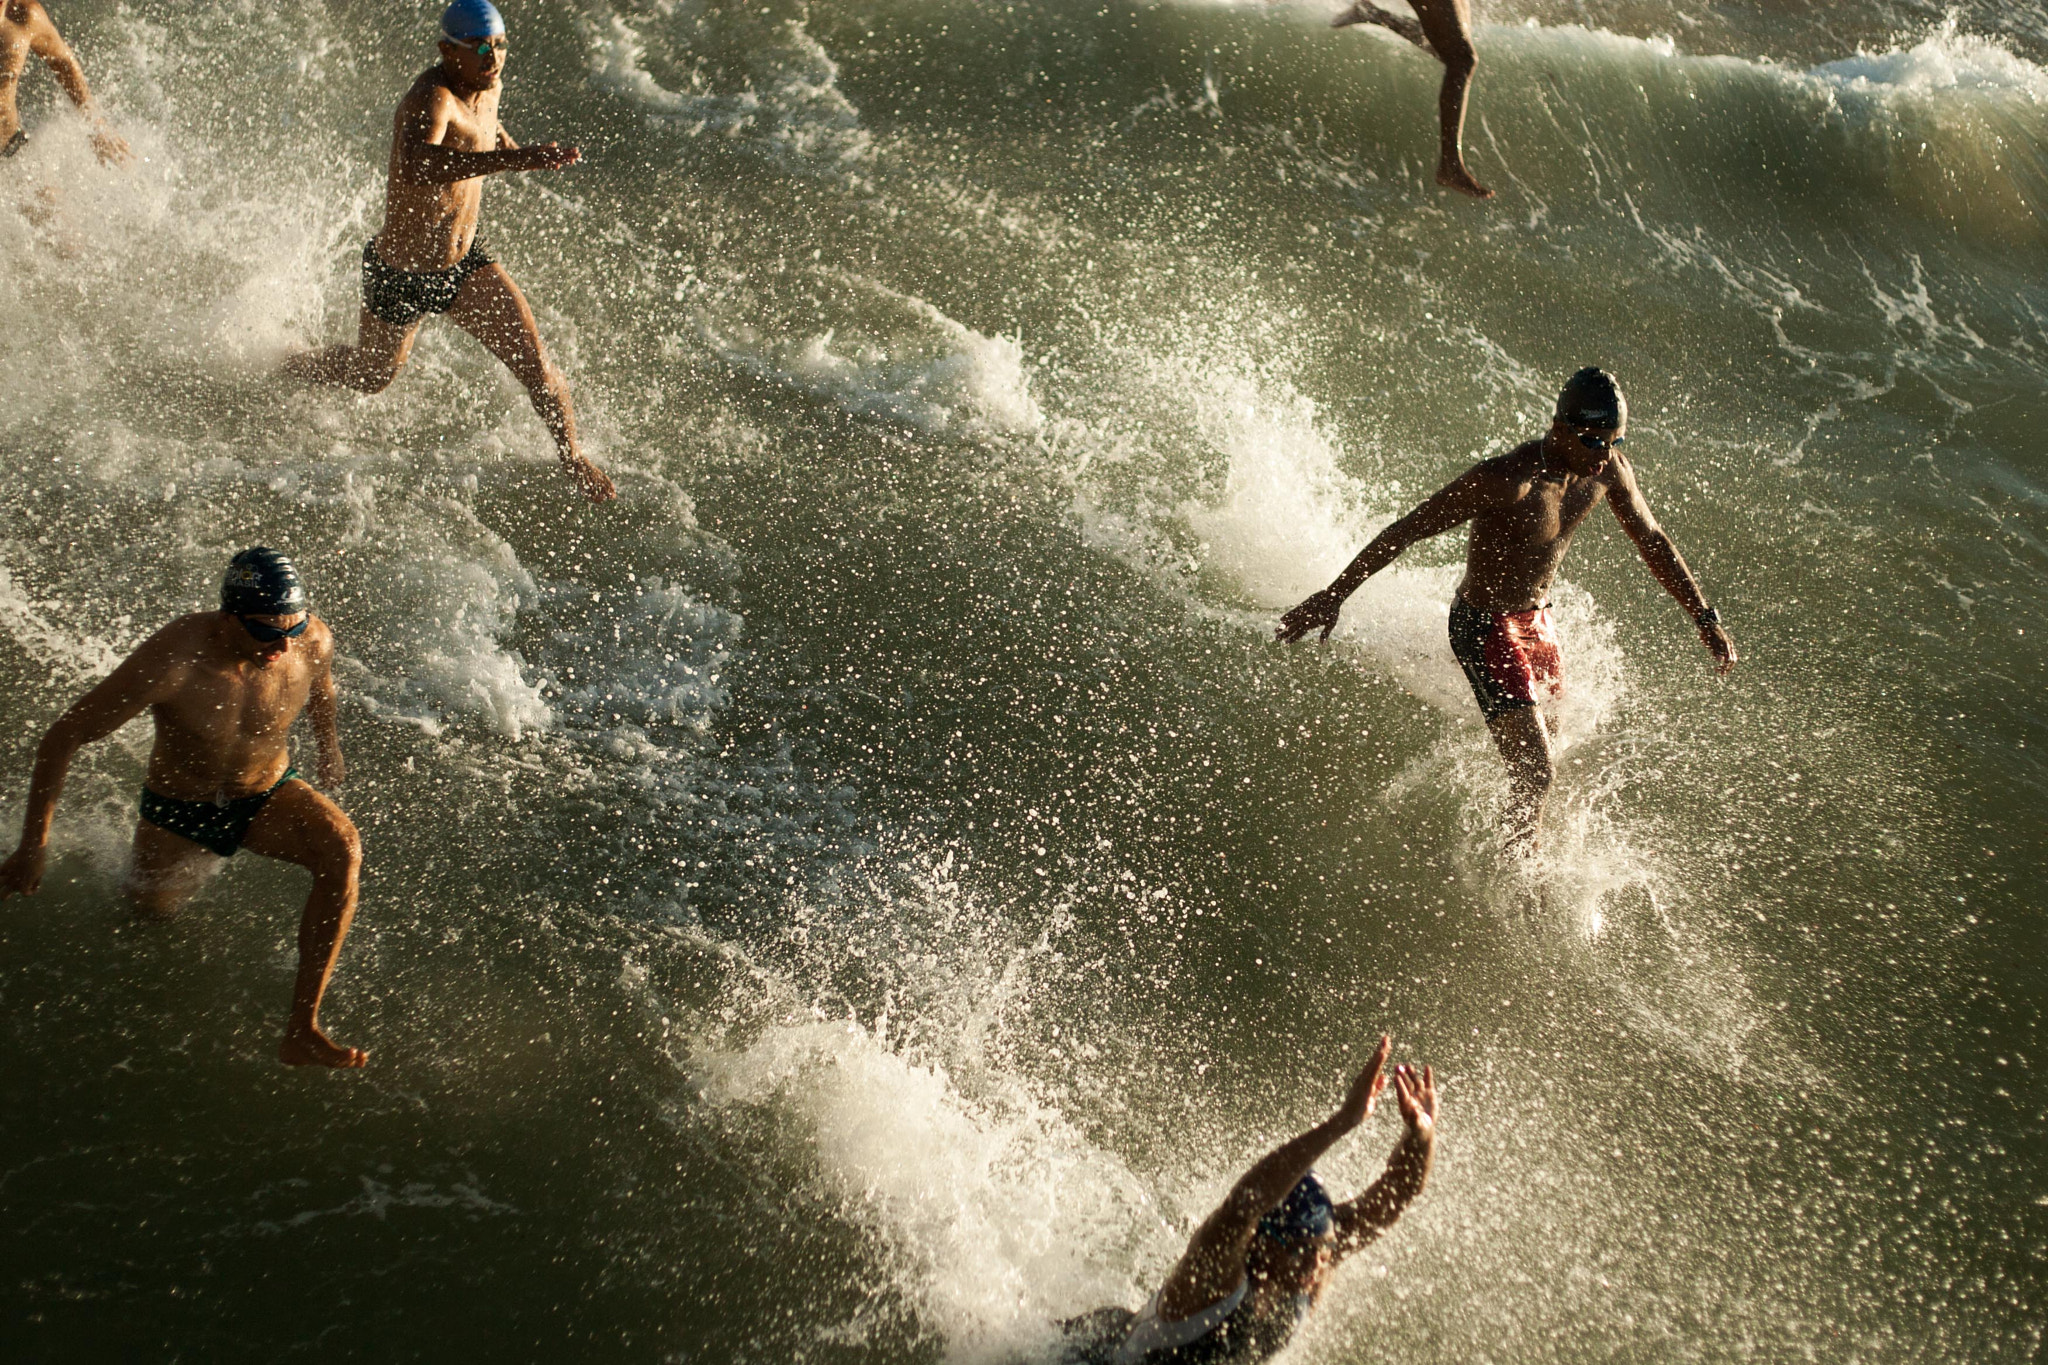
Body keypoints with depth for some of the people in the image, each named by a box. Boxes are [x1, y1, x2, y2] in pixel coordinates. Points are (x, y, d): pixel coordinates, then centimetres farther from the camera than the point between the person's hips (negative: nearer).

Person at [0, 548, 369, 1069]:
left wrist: (328, 746, 22)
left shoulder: (313, 641, -24)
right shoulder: (172, 662, -35)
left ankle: (301, 1031, -25)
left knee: (342, 850, -27)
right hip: (178, 810, -2)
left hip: (269, 793, 2)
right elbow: (61, 739, -24)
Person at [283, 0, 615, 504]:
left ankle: (572, 457, 7)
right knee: (369, 378, 21)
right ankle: (287, 368, 52)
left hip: (464, 261, 6)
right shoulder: (432, 98, -34)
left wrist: (506, 142, 5)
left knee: (533, 357, -12)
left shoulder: (488, 85, -6)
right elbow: (414, 167, -58)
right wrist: (513, 160, -66)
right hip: (400, 276, -5)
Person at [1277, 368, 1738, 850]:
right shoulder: (1503, 480, -31)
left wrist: (1705, 618, 11)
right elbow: (1404, 532, -25)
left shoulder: (1607, 468, -10)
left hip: (1536, 621, 8)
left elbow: (1651, 539, 7)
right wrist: (1332, 597, -23)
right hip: (1483, 629, -8)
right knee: (1535, 772, -16)